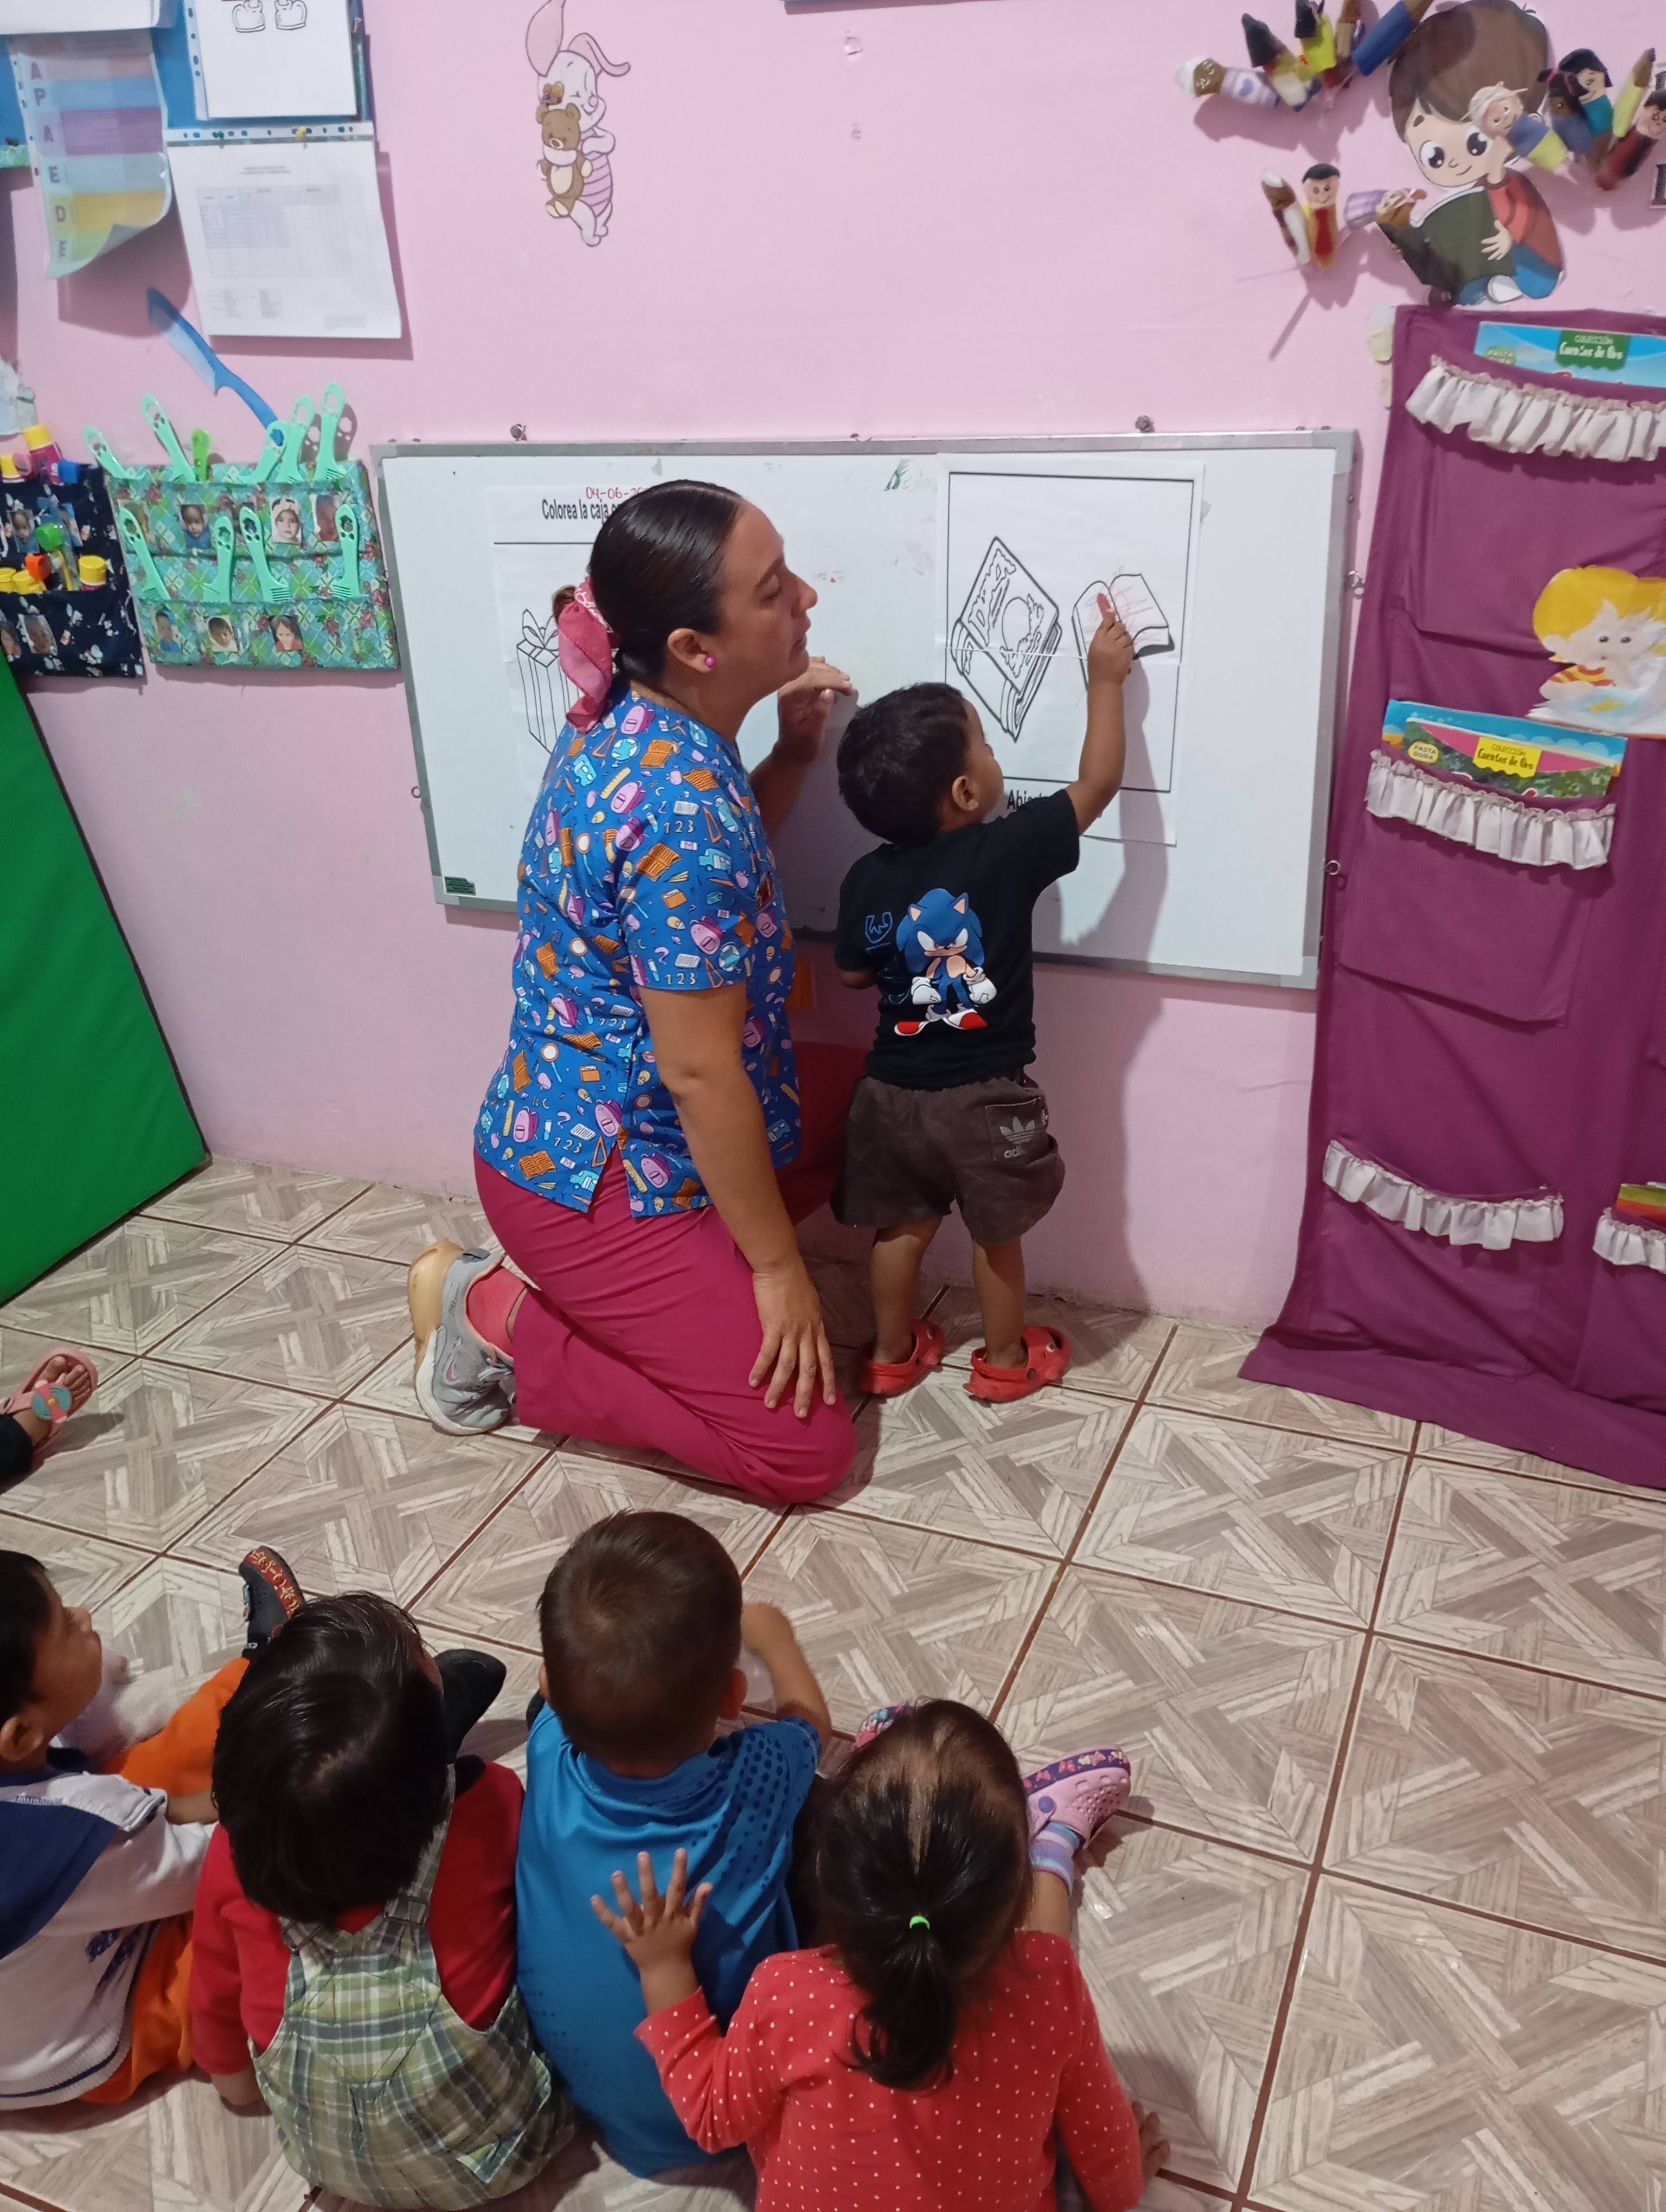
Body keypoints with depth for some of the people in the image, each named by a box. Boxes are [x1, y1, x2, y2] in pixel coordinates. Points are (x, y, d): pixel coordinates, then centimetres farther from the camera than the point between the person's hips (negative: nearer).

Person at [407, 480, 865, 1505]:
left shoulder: (633, 721, -2)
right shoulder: (682, 802, -29)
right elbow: (702, 1073, -26)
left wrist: (793, 755, 1)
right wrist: (777, 1265, -15)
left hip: (579, 1125, 9)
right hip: (595, 1178, -9)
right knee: (805, 1450, -1)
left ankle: (613, 1302, 18)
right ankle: (502, 1325, 5)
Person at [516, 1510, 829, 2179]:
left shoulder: (551, 1751, -28)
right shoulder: (755, 1783, -32)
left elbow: (577, 1687, 0)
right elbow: (809, 1719, -4)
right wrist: (771, 1634, 16)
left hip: (567, 2076, 3)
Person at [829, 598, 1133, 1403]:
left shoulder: (867, 881, -7)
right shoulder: (1008, 851, -19)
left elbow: (853, 975, 7)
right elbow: (1099, 781, -8)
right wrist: (1105, 680, 1)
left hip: (893, 1089, 4)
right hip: (984, 1097, -3)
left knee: (902, 1226, 20)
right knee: (996, 1234, 16)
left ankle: (891, 1353, 35)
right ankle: (1006, 1360, 32)